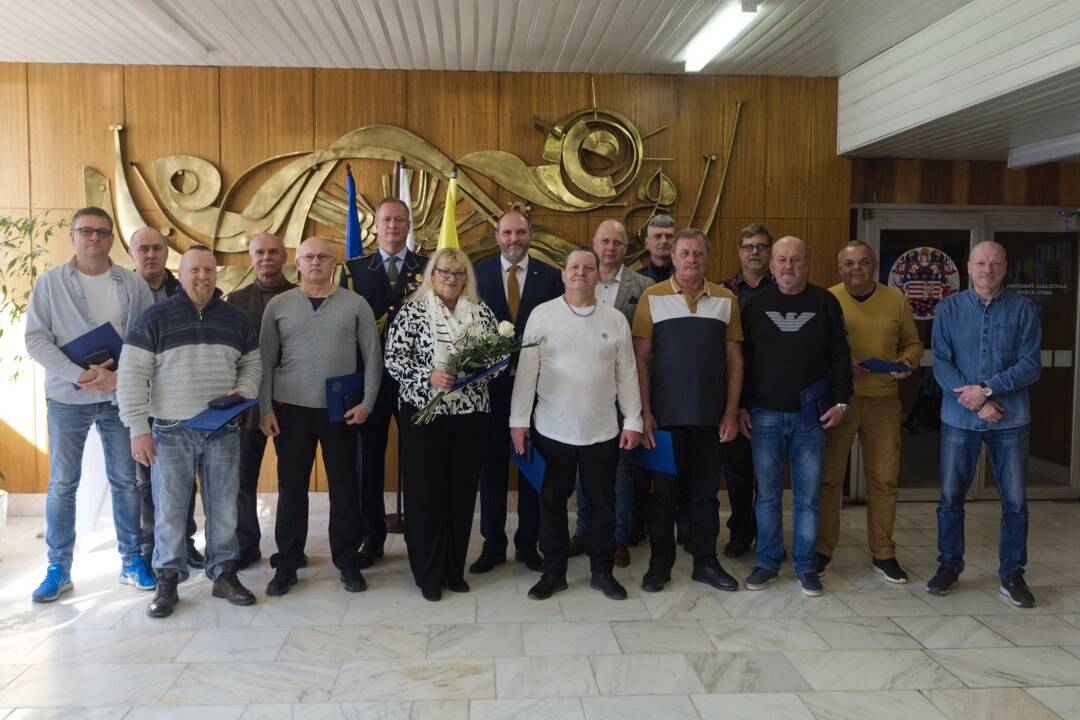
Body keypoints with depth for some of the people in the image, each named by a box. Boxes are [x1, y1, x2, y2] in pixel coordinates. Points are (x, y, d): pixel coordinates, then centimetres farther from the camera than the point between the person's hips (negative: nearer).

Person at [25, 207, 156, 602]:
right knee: (62, 484, 5)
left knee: (125, 481, 7)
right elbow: (36, 338, -4)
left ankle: (133, 561, 19)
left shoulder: (134, 285, 2)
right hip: (67, 397, 0)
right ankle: (58, 569, 18)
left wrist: (119, 374, -16)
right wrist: (78, 375, -17)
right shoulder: (50, 281, 1)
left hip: (121, 396, 1)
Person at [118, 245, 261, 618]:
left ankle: (223, 574, 21)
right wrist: (139, 429, -10)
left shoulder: (235, 319, 9)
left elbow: (252, 364, 16)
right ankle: (168, 580, 18)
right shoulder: (155, 318, -2)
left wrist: (243, 390, -6)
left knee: (224, 507, 8)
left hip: (224, 430, 3)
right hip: (172, 431, -3)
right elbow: (132, 375, -5)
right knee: (169, 509, 4)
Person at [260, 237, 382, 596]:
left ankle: (348, 561, 20)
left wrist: (367, 402, -5)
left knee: (345, 488, 6)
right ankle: (286, 564, 20)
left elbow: (373, 356, 2)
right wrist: (265, 408, -1)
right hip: (290, 409, 1)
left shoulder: (355, 304, 2)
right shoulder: (278, 305, 5)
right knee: (291, 489, 7)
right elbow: (265, 361, 5)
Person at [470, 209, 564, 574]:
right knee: (492, 463, 9)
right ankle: (493, 544, 21)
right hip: (491, 382, 0)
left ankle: (528, 544, 22)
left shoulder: (550, 276, 3)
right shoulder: (478, 273, 3)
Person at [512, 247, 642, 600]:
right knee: (552, 502, 10)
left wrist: (633, 421, 2)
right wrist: (519, 420, -6)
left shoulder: (616, 319, 4)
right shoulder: (542, 314, -1)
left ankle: (603, 571, 27)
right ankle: (553, 572, 24)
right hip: (552, 428, -1)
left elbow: (627, 374, 6)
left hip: (603, 430, 1)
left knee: (602, 502, 11)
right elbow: (526, 370, -3)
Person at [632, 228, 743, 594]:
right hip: (666, 413, -2)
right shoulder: (652, 298, -1)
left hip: (711, 415, 2)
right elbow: (641, 358, -2)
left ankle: (705, 561, 24)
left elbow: (734, 359, 6)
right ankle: (660, 562, 20)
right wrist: (644, 412, -7)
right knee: (663, 490, 8)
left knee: (706, 491, 11)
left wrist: (731, 412, 1)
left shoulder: (726, 300, 5)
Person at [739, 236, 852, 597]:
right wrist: (740, 407, 2)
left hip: (811, 417, 0)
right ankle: (767, 562, 20)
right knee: (767, 494, 7)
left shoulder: (825, 303, 3)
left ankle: (806, 566, 17)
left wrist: (840, 402, -2)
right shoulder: (755, 304, 4)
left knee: (808, 496, 5)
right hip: (765, 415, 1)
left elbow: (840, 357, 5)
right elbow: (741, 359, 6)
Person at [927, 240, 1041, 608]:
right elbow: (940, 364, -5)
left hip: (1010, 419, 0)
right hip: (959, 418, 0)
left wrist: (987, 389, -17)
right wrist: (978, 403, -14)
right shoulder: (949, 308, 2)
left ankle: (1012, 574, 21)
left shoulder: (1023, 309, 1)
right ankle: (949, 565, 24)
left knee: (1015, 501, 6)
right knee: (951, 497, 8)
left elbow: (1030, 366, -5)